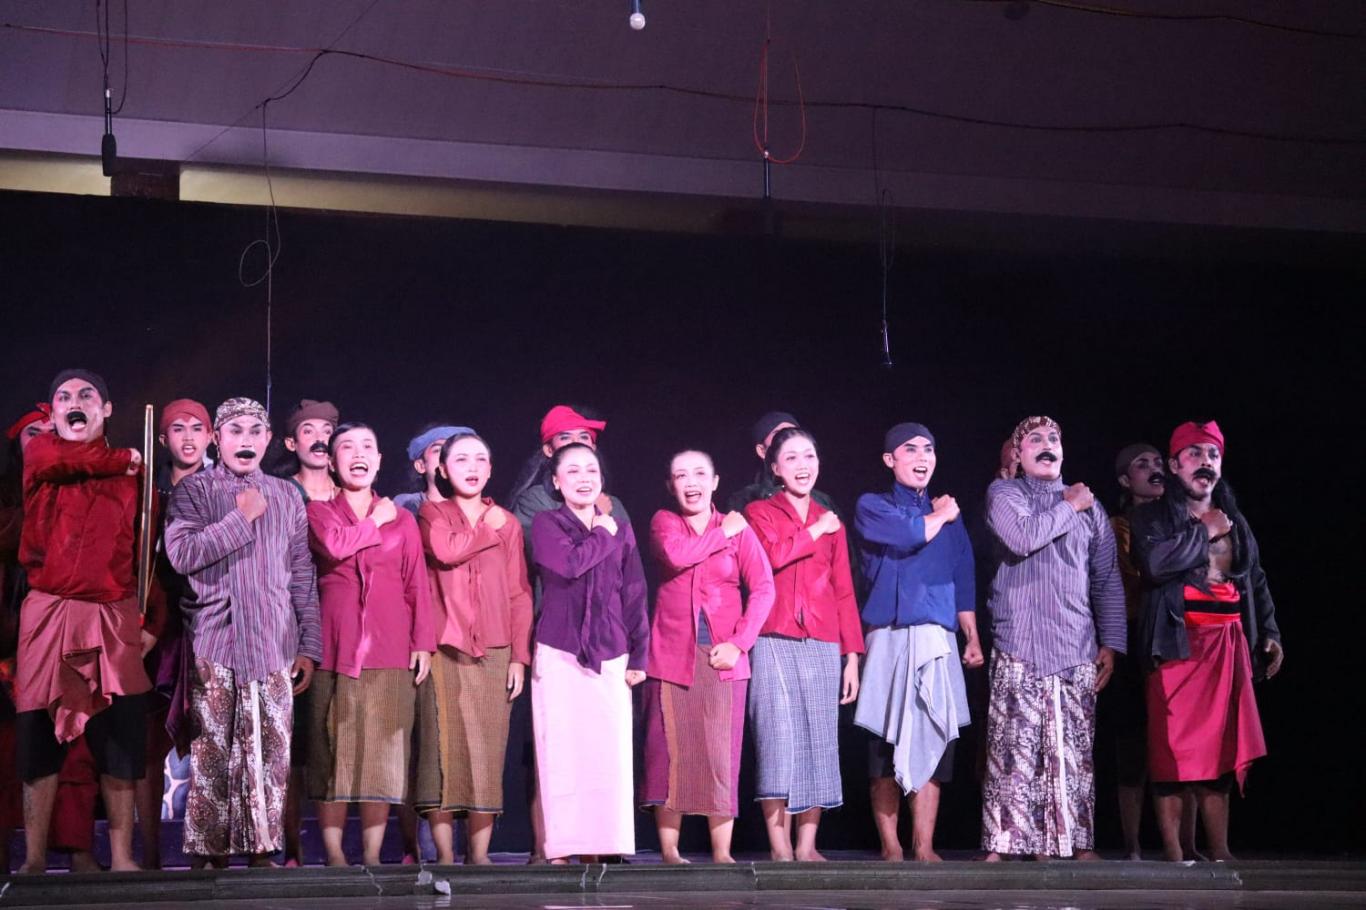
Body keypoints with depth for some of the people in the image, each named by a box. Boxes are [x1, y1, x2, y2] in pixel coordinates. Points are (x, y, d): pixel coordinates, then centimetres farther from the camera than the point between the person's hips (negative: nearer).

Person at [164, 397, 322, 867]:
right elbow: (182, 554, -11)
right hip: (212, 645, -2)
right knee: (211, 754, -4)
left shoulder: (286, 496, 13)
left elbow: (302, 577, 13)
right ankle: (209, 853, 3)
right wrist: (242, 518, -9)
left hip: (274, 646, 2)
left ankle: (262, 849, 6)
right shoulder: (192, 491, 5)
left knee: (271, 753, -1)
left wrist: (309, 647, 8)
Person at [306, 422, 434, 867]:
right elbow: (335, 546, -12)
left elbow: (417, 584, 10)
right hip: (335, 648, -2)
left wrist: (423, 642, 1)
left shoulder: (401, 518, 16)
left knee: (382, 752, -1)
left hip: (390, 651, 2)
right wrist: (376, 521, 1)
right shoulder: (318, 511, 10)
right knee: (334, 750, -3)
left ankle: (372, 855, 3)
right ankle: (334, 855, 0)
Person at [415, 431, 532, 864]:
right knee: (445, 745, -6)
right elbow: (447, 551, -13)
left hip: (494, 653, 2)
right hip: (444, 649, -2)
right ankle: (444, 855, -4)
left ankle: (479, 854, 1)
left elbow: (520, 593, 10)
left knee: (488, 750, -2)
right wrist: (490, 528, 1)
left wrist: (520, 656, 2)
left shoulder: (507, 523, 16)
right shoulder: (432, 513, 10)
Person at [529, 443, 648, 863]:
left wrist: (638, 657, 7)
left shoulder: (620, 530, 14)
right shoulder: (547, 524, 5)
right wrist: (603, 536, 0)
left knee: (610, 753, -3)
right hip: (559, 655, -3)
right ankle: (561, 850, -3)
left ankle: (600, 846, 2)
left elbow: (634, 596, 13)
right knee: (563, 751, -6)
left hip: (610, 657, 3)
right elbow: (570, 564, -15)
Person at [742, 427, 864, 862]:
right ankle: (779, 848, -5)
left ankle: (807, 847, 6)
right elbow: (769, 556, -14)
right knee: (778, 741, -9)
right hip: (774, 643, -3)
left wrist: (852, 656, 8)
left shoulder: (831, 522, 18)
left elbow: (844, 593, 14)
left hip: (822, 646, 4)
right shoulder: (759, 513, 8)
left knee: (819, 743, 1)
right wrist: (814, 532, -2)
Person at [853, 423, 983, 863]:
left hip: (939, 642, 3)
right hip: (890, 638, -3)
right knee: (887, 744, -5)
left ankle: (924, 847, 0)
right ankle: (890, 848, 1)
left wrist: (973, 637, 10)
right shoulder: (871, 507, 7)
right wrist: (938, 517, 6)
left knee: (933, 742, -2)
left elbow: (964, 580, 18)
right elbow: (908, 535, -12)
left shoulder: (949, 516, 20)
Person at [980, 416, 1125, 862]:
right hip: (1020, 646, -3)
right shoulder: (1004, 493, 8)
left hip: (1077, 648, 3)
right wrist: (1068, 507, -1)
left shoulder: (1088, 506, 18)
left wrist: (1111, 644, 10)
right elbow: (1023, 537, -14)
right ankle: (1002, 842, -6)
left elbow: (1108, 579, 17)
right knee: (1012, 746, -8)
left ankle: (1077, 841, 3)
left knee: (1075, 749, -1)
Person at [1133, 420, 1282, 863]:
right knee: (1173, 749, -7)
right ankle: (1174, 855, -5)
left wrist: (1270, 632, 14)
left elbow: (1256, 581, 25)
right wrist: (1205, 533, -6)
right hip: (1178, 642, -5)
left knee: (1220, 747, 6)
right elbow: (1155, 562, -17)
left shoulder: (1235, 521, 20)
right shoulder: (1153, 515, 2)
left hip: (1227, 643, 5)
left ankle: (1219, 852, 10)